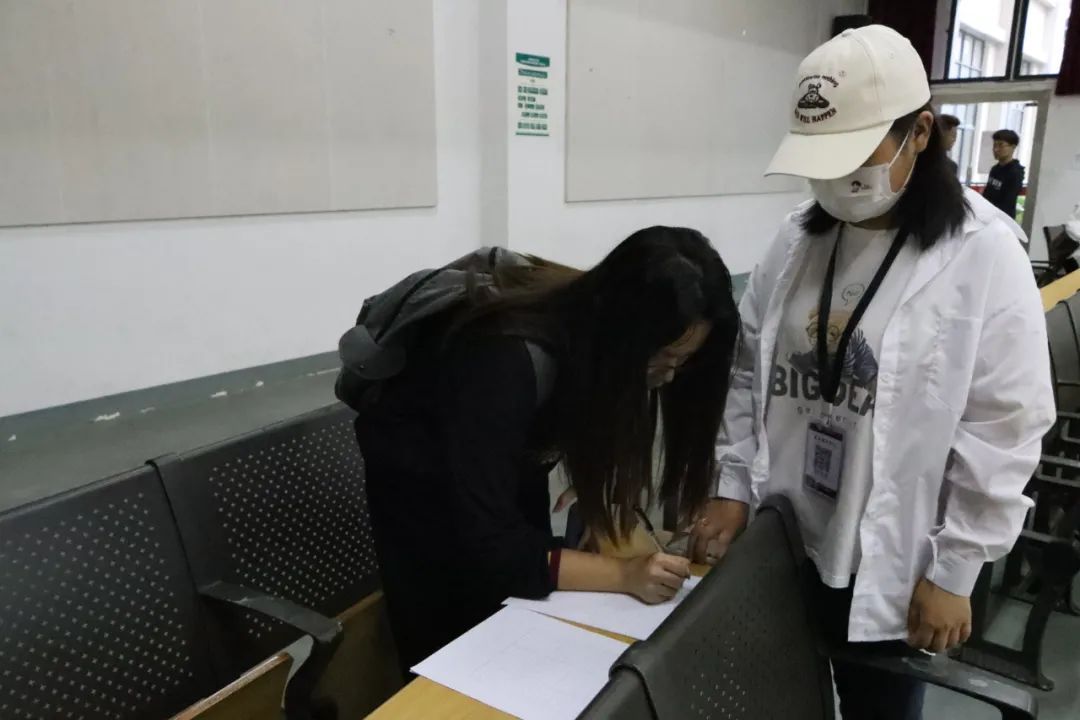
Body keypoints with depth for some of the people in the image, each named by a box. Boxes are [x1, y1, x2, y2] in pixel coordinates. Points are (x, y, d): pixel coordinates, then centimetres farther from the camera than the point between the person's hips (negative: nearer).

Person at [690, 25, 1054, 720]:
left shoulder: (985, 254, -13)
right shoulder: (798, 239, 1)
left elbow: (1002, 429, -11)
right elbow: (749, 369, 6)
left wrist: (953, 570, -9)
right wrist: (733, 486, 1)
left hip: (893, 563, -3)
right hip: (781, 544, 4)